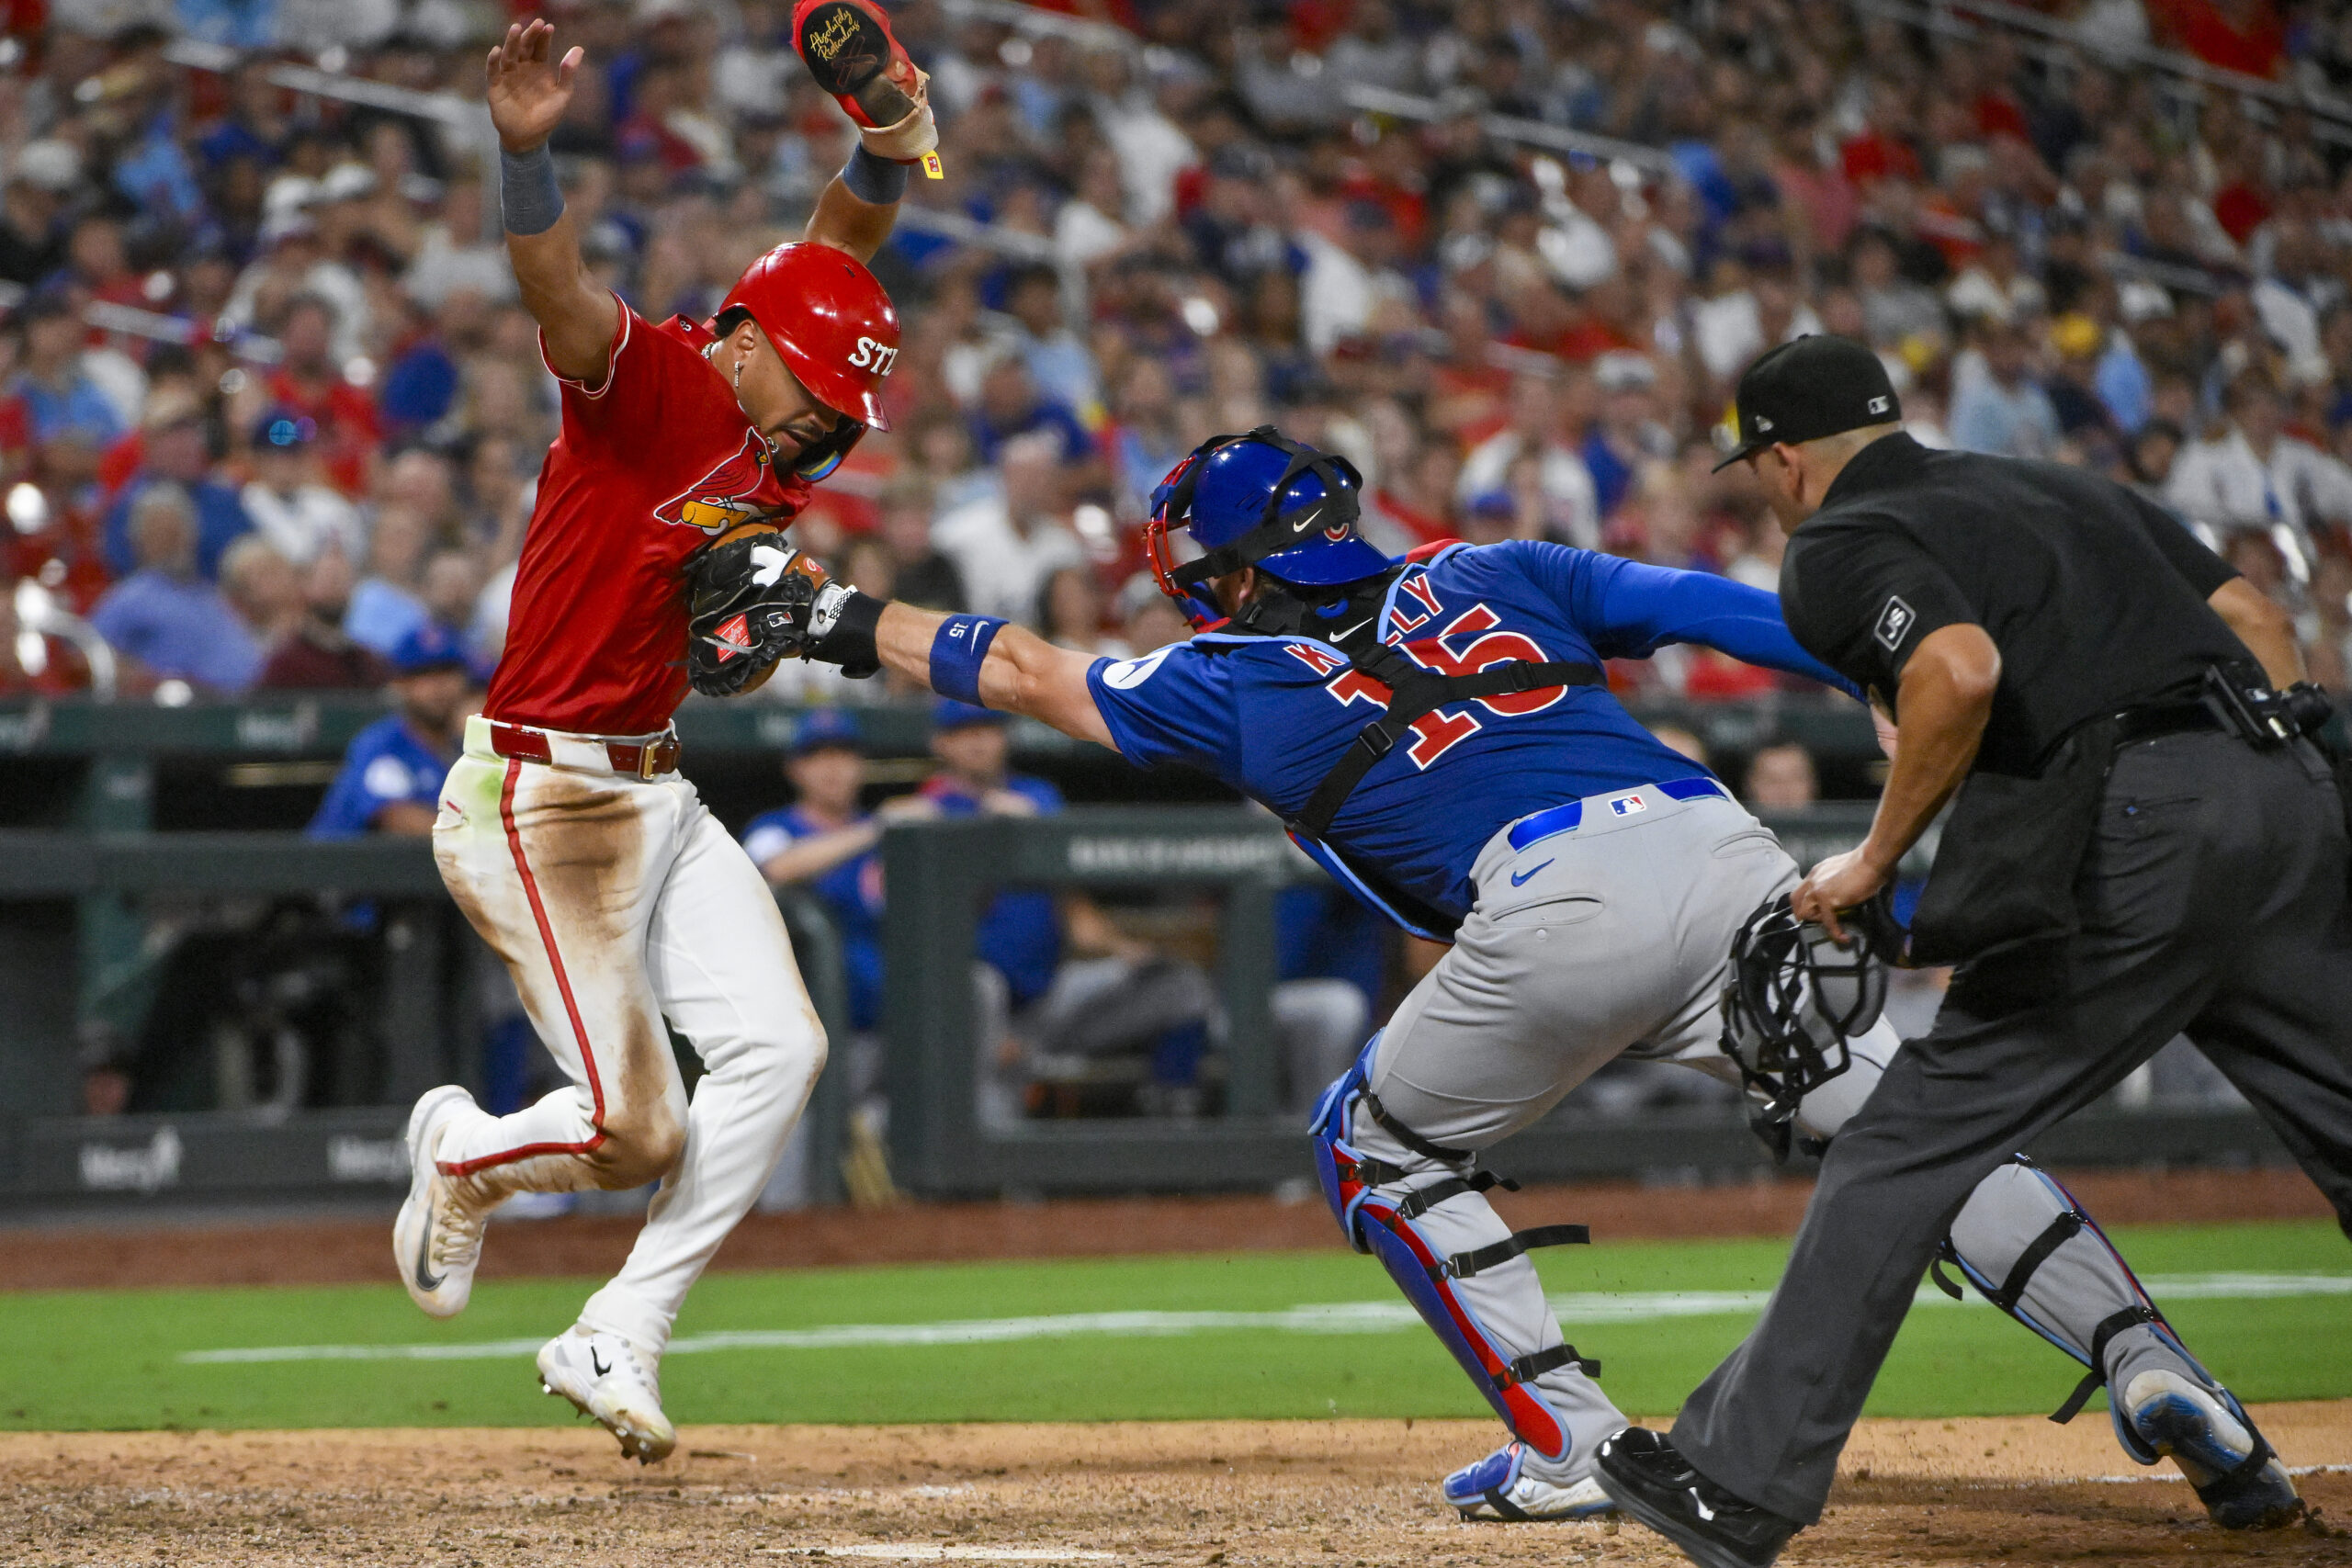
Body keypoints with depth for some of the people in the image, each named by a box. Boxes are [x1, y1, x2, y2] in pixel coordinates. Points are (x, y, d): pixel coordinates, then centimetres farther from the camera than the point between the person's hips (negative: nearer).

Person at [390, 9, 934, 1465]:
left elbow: (841, 243, 10)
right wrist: (528, 151, -53)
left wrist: (891, 141, -11)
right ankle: (464, 1151, 26)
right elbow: (560, 286, -34)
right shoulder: (652, 387, -14)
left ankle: (616, 1343, 8)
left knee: (778, 1049, -1)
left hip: (657, 794, 9)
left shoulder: (762, 438, 9)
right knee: (639, 1132, -8)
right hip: (536, 800, -9)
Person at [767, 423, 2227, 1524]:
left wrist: (855, 621, 47)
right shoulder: (1492, 577, 29)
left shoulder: (1240, 686, 21)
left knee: (1380, 1146, 20)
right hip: (1725, 854, 4)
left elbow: (1024, 668, 34)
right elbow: (1713, 606, 18)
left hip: (1556, 913, -4)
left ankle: (1573, 1443, 14)